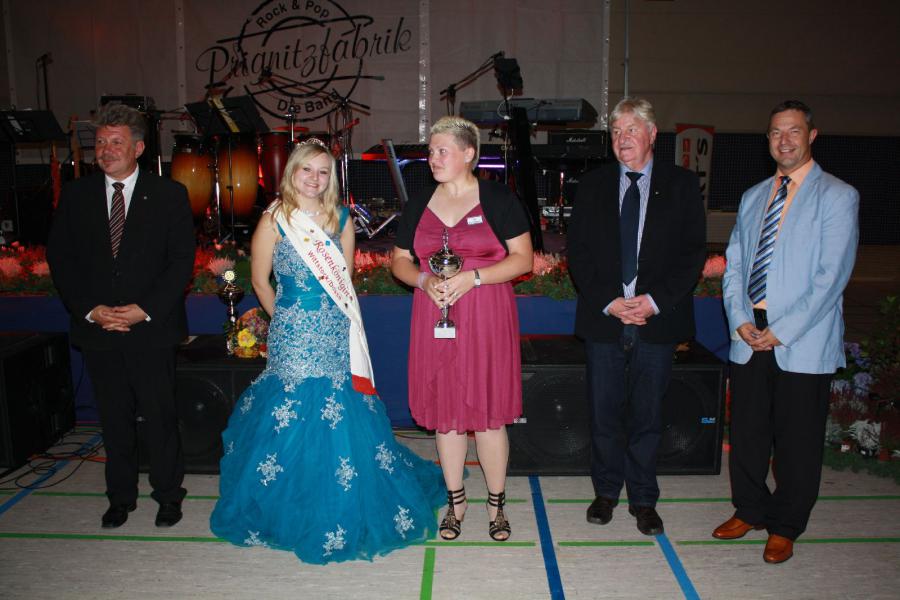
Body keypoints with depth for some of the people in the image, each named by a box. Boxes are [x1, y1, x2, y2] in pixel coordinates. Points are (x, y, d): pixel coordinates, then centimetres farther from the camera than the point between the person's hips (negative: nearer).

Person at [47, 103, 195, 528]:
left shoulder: (169, 195, 0)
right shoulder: (75, 195, 7)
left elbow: (182, 260, -5)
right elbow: (60, 258, 6)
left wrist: (145, 309, -13)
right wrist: (89, 310, -7)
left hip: (152, 329, -2)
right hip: (97, 330, 3)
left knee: (160, 416, 5)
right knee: (114, 418, 13)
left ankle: (168, 494, 23)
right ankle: (120, 496, 29)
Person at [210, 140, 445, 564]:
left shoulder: (341, 219, 7)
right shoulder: (275, 219, -3)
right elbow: (260, 279, 3)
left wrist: (339, 319, 11)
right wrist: (285, 319, 7)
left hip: (337, 334, 3)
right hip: (292, 334, -3)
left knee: (344, 413, 6)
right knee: (295, 413, 1)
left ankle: (343, 511, 25)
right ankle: (293, 511, 20)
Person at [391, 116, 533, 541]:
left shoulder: (498, 199, -1)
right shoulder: (419, 204, 10)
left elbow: (522, 258, -4)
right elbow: (399, 261, 14)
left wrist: (473, 277, -16)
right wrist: (423, 280, -8)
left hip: (487, 317, -3)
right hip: (435, 317, 4)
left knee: (488, 411, 2)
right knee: (444, 412, 9)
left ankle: (496, 503, 20)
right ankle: (455, 501, 26)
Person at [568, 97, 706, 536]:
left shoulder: (681, 185, 4)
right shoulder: (592, 186, 7)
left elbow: (694, 252, 0)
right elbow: (578, 252, 3)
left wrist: (655, 300, -12)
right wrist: (607, 302, -9)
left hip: (657, 320, -1)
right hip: (603, 319, 1)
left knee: (647, 414, 8)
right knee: (604, 413, 9)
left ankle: (643, 499, 24)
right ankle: (606, 492, 27)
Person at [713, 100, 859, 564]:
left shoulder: (837, 196, -3)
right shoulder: (752, 197, 14)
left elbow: (832, 276, -11)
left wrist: (781, 330, -15)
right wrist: (740, 319, -3)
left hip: (802, 345, -4)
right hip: (748, 339, 5)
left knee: (797, 440, 7)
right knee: (747, 431, 13)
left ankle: (785, 527, 25)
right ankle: (749, 510, 32)